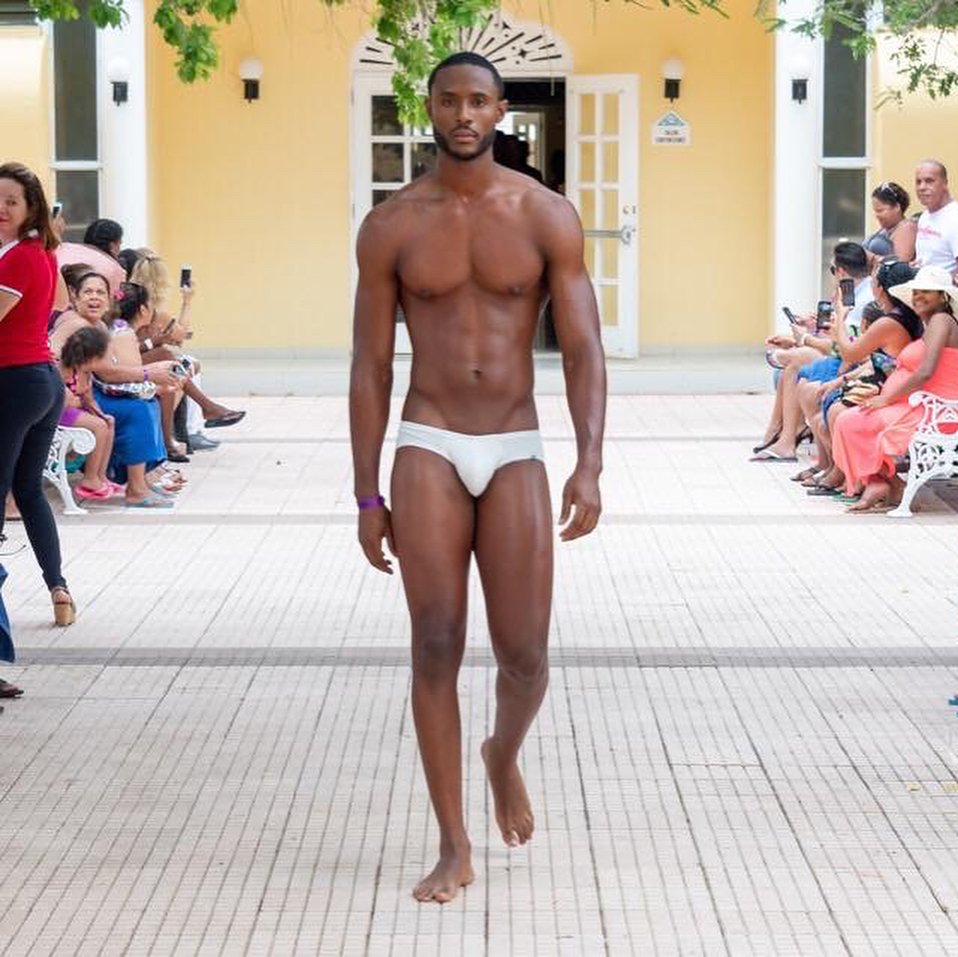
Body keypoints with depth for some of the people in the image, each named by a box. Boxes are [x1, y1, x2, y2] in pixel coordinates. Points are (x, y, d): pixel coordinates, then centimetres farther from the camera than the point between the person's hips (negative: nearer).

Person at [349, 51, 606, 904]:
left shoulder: (547, 216, 0)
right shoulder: (391, 226, 2)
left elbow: (583, 349, -4)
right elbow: (370, 367, 5)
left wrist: (590, 466, -17)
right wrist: (367, 497, 2)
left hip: (516, 454, 0)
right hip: (428, 449, 0)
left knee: (524, 655, -1)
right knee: (436, 648, -6)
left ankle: (505, 757, 35)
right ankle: (454, 849, 2)